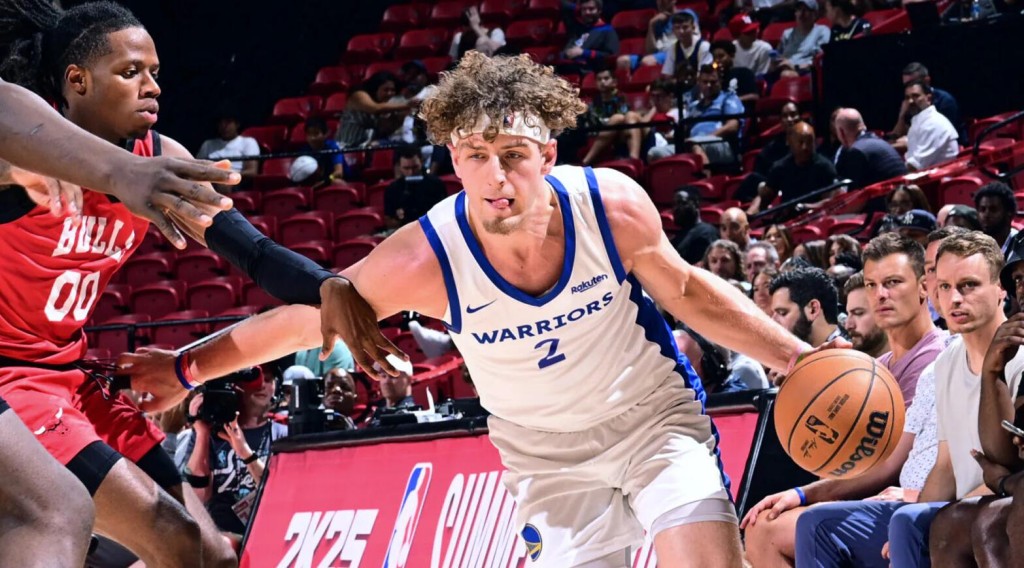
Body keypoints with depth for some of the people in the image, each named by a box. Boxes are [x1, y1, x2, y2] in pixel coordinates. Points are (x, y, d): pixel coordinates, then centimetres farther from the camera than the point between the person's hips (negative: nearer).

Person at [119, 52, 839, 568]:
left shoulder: (614, 206, -24)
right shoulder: (426, 257, -27)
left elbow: (685, 290, -3)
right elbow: (300, 320, -14)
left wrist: (795, 356, -6)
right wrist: (183, 367, -11)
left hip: (656, 414, 0)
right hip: (550, 456, 0)